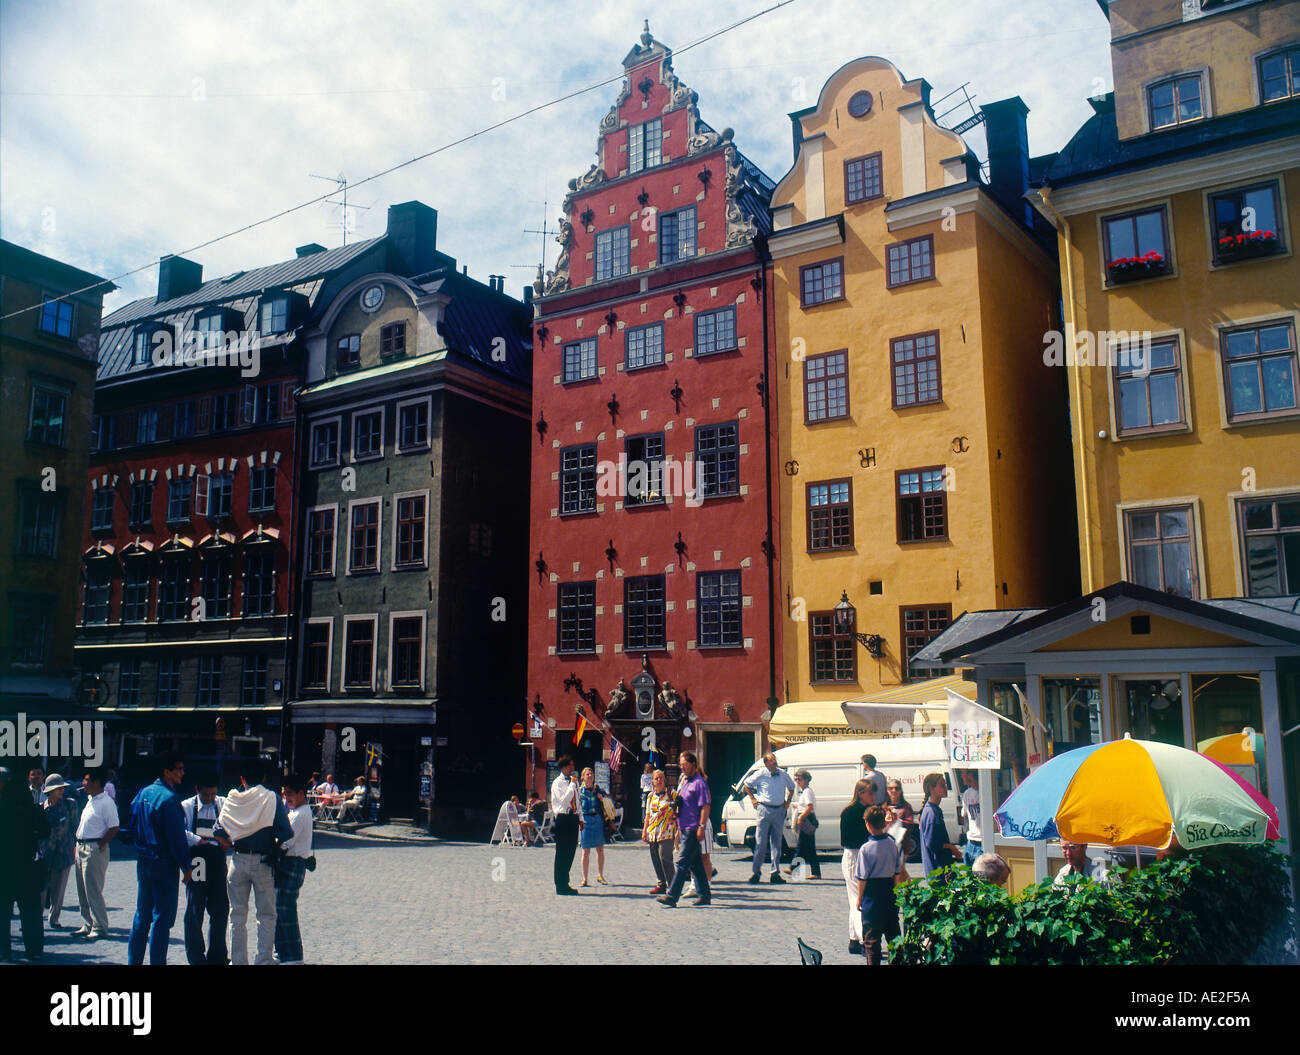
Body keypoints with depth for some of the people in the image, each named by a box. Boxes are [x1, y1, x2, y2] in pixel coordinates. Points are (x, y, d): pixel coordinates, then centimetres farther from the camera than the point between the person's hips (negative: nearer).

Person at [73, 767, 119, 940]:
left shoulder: (106, 802, -15)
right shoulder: (90, 800, 15)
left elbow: (114, 828, -18)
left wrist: (99, 845, -18)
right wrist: (79, 845, 14)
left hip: (95, 849, -10)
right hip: (82, 848, 10)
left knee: (93, 890, -6)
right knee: (82, 890, 14)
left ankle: (100, 928, 1)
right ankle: (87, 925, 23)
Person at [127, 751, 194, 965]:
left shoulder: (144, 793, 7)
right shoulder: (169, 798, -18)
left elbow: (134, 826, 15)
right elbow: (176, 837, -17)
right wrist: (186, 866, -10)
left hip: (143, 862, 8)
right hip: (163, 864, -8)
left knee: (142, 915, 16)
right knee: (162, 916, -1)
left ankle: (134, 960, 22)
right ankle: (157, 961, 1)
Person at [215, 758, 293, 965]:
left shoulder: (231, 799, 0)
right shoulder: (272, 798, -7)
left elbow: (219, 832, -1)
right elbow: (286, 834, -13)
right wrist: (275, 843, 7)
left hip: (238, 861, 2)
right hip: (263, 862, -2)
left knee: (237, 915, 13)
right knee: (266, 915, 8)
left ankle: (238, 960, 16)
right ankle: (264, 959, 6)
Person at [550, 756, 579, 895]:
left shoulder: (573, 781, 15)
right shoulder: (557, 783, -8)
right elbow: (564, 800, -21)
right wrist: (572, 784, -17)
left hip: (573, 817, 7)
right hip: (563, 817, -7)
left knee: (571, 850, 9)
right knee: (562, 852, -3)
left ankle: (564, 883, 18)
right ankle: (561, 885, 3)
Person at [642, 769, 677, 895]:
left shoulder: (671, 794, 0)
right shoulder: (650, 796, 15)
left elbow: (678, 813, -1)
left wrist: (678, 831, -7)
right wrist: (644, 831, 14)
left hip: (667, 832, -6)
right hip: (652, 832, 6)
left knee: (665, 857, -13)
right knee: (655, 858, 5)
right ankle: (661, 885, 15)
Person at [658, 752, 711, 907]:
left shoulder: (699, 783, -10)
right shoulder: (686, 783, 19)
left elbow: (706, 806, -17)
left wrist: (701, 827, -22)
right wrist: (679, 829, 25)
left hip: (693, 830, -10)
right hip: (685, 830, 10)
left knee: (682, 862, -12)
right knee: (695, 864, 12)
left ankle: (672, 896, -14)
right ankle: (704, 895, 19)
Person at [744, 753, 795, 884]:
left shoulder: (783, 774, 5)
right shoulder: (760, 774, -4)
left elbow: (791, 787, 24)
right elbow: (747, 785, 11)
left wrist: (787, 801, 12)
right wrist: (753, 799, 4)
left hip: (779, 810, 3)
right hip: (764, 810, -3)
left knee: (776, 842, 6)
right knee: (761, 842, -2)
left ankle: (775, 873, 11)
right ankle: (756, 872, 6)